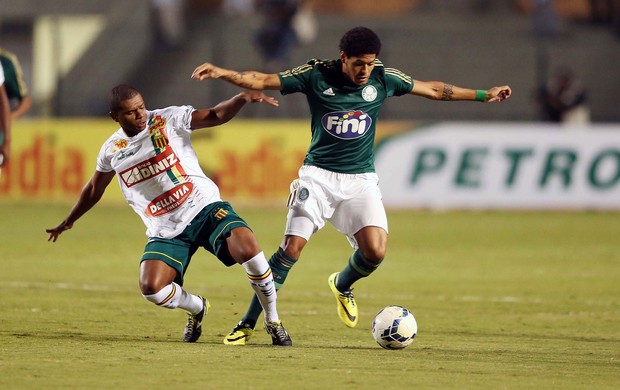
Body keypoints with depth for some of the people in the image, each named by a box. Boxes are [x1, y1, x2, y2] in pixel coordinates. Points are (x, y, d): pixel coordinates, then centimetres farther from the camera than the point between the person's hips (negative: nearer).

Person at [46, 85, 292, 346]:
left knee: (248, 250, -28)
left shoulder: (168, 120, -2)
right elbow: (94, 189, 25)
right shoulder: (112, 150, 8)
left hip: (204, 209, -3)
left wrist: (243, 98, -31)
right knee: (151, 288, -18)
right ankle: (197, 308, 17)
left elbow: (215, 116, -11)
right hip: (165, 232, 3)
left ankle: (273, 322, -7)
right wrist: (68, 222, 37)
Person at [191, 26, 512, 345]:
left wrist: (483, 95, 18)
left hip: (361, 179, 2)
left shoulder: (383, 79, 0)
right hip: (318, 175, -2)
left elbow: (433, 89, 12)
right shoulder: (316, 76, -8)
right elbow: (260, 81, -10)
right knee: (292, 246, -17)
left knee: (375, 250, -17)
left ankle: (342, 285, 19)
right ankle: (248, 323, -6)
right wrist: (221, 73, -25)